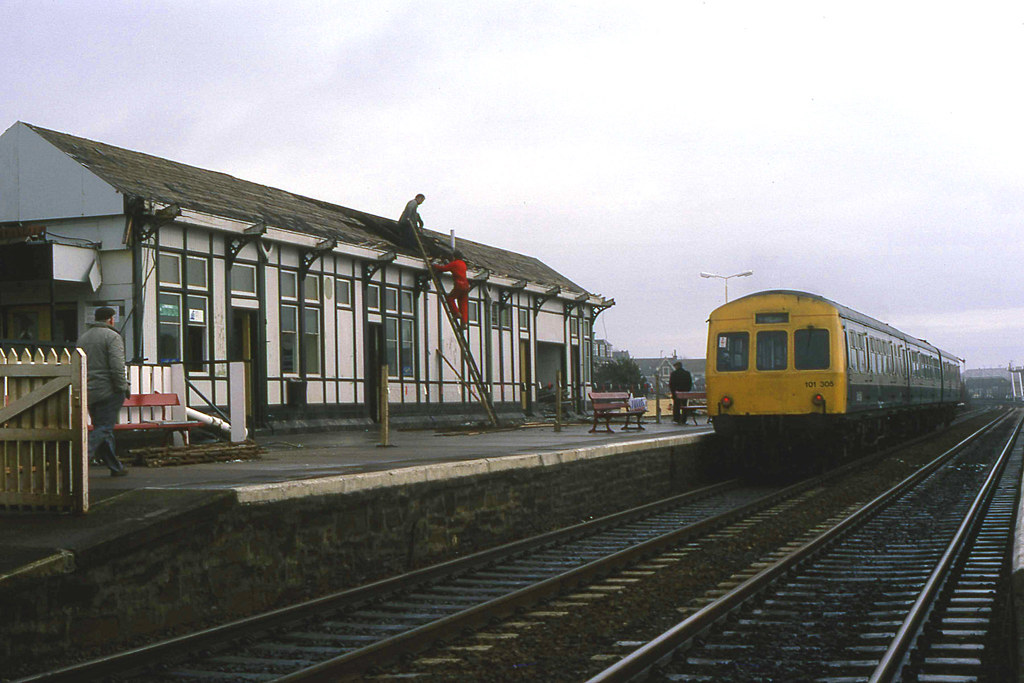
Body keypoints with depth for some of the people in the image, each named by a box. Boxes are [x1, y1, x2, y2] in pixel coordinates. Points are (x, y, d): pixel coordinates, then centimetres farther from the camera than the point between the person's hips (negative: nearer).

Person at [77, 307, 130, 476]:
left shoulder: (83, 337, 16)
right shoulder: (112, 336, -7)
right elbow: (117, 366, -17)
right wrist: (123, 387, -10)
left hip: (89, 392, 8)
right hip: (108, 391, -8)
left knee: (102, 427, 12)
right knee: (104, 428, -7)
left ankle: (115, 466, 15)